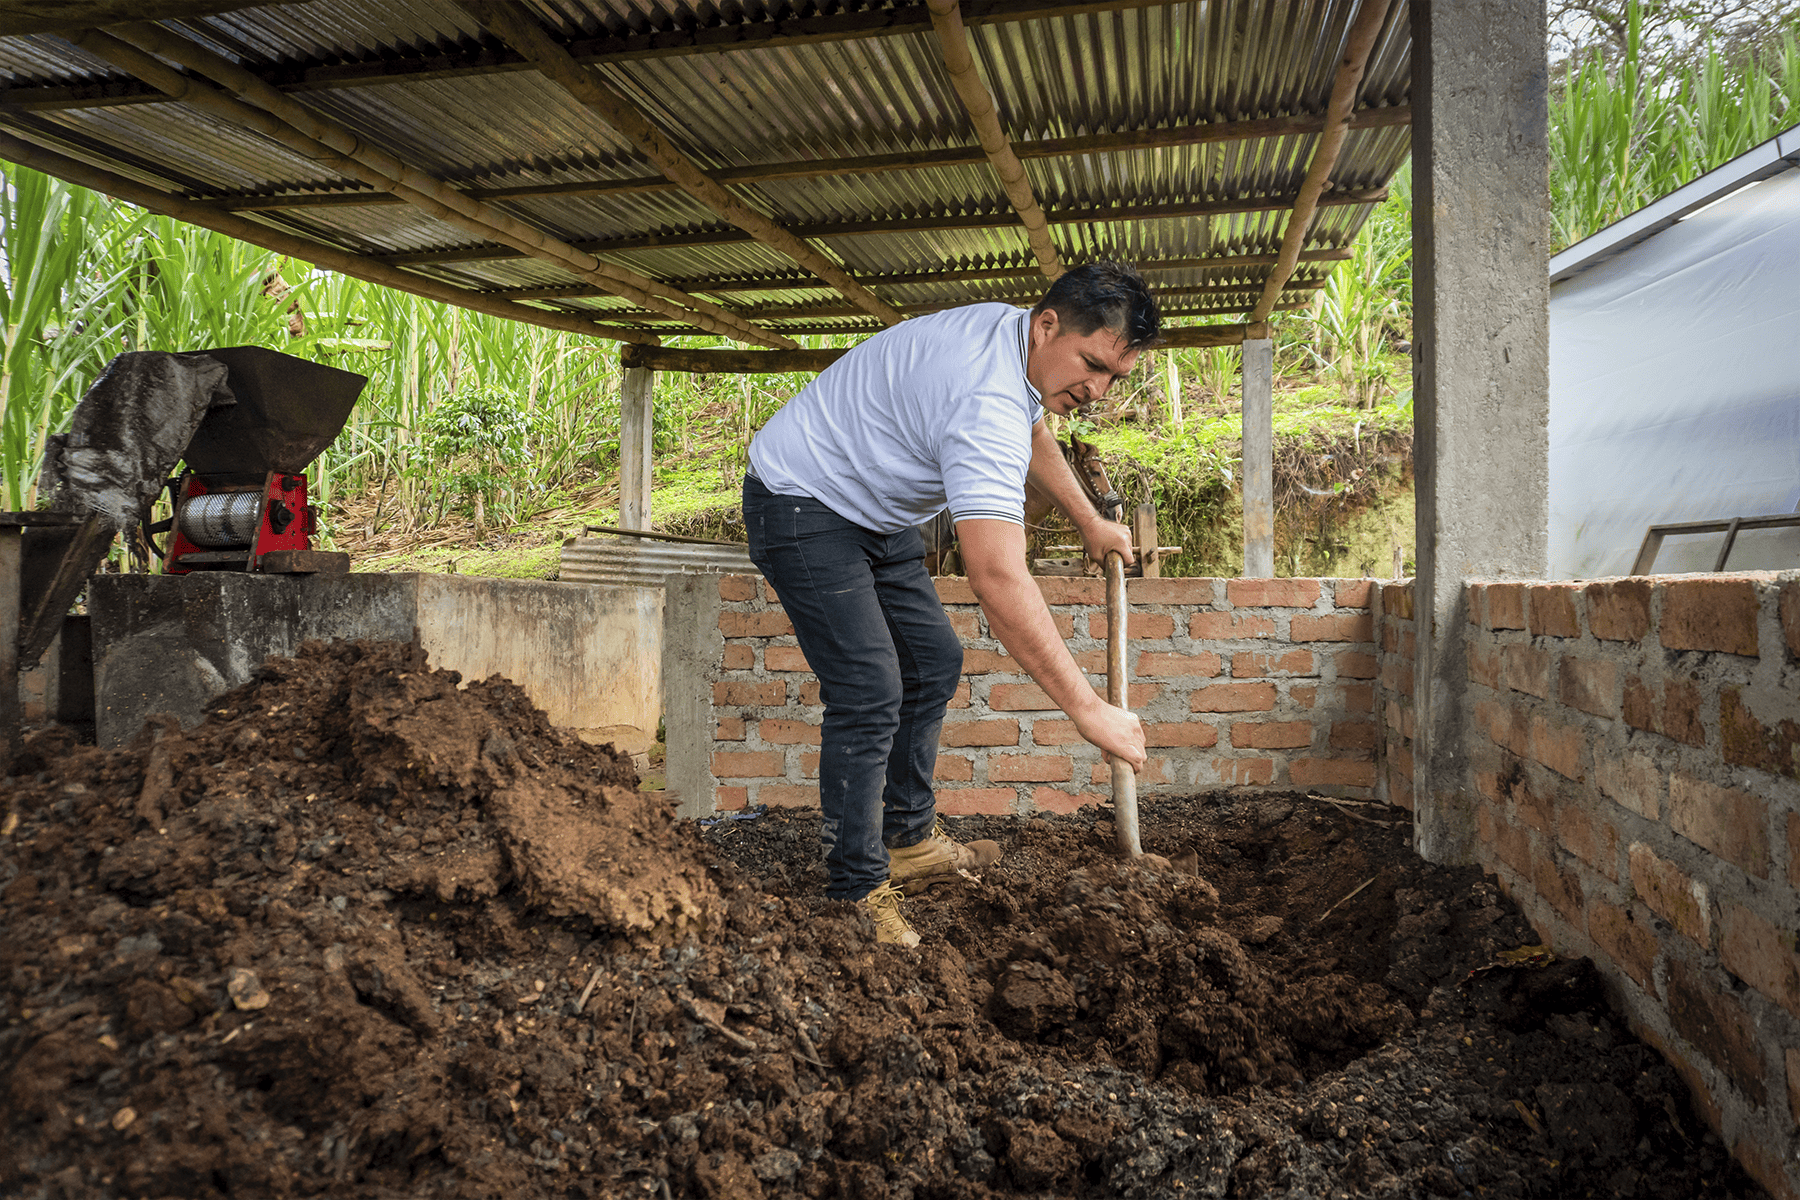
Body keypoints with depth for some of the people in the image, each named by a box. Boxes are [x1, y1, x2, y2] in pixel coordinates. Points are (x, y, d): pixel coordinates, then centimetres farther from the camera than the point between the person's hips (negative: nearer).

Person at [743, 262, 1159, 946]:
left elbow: (1030, 435, 24)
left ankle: (909, 842, 22)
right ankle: (856, 890, -3)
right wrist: (1088, 710, -39)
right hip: (801, 505, -10)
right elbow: (998, 580, -43)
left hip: (874, 510, 10)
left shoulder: (1020, 341, -2)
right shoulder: (987, 402, -35)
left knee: (932, 660, 11)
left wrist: (1090, 522, 27)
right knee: (870, 695, -17)